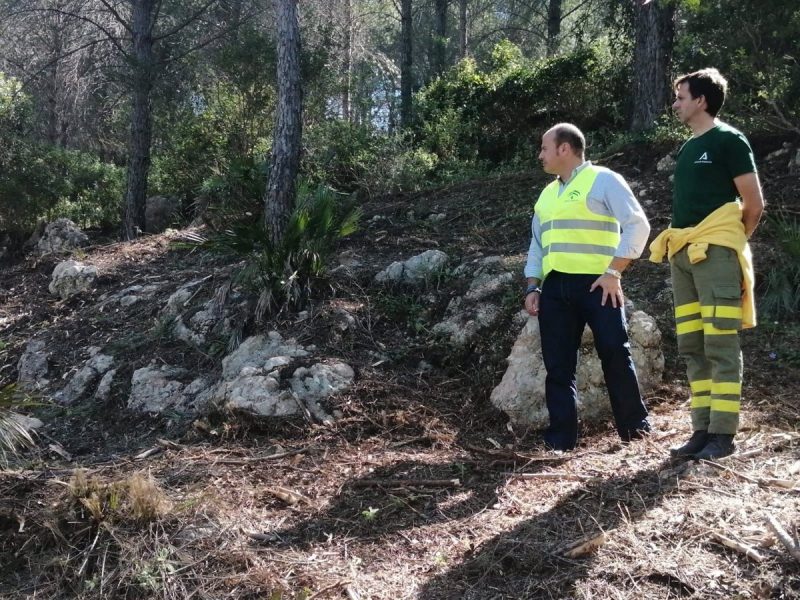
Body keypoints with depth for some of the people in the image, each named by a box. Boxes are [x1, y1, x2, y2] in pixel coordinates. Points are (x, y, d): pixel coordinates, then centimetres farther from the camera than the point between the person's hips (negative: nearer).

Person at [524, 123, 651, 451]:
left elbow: (638, 225, -8)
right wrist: (533, 287, 11)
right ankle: (561, 438, 7)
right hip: (554, 288, 6)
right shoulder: (546, 194, 21)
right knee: (558, 364, 2)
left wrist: (613, 272, -13)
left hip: (596, 284, -6)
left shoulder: (602, 179, 0)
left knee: (615, 355, -5)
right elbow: (537, 244, 23)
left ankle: (635, 428, 11)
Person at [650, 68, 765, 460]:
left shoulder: (728, 140, -4)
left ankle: (723, 434, -2)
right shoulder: (687, 148, 19)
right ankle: (702, 430, 13)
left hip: (715, 253, -8)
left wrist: (730, 242, 5)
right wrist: (677, 243, 13)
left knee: (721, 348, -6)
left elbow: (754, 203, -5)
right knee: (691, 349, 7)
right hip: (683, 255, 8)